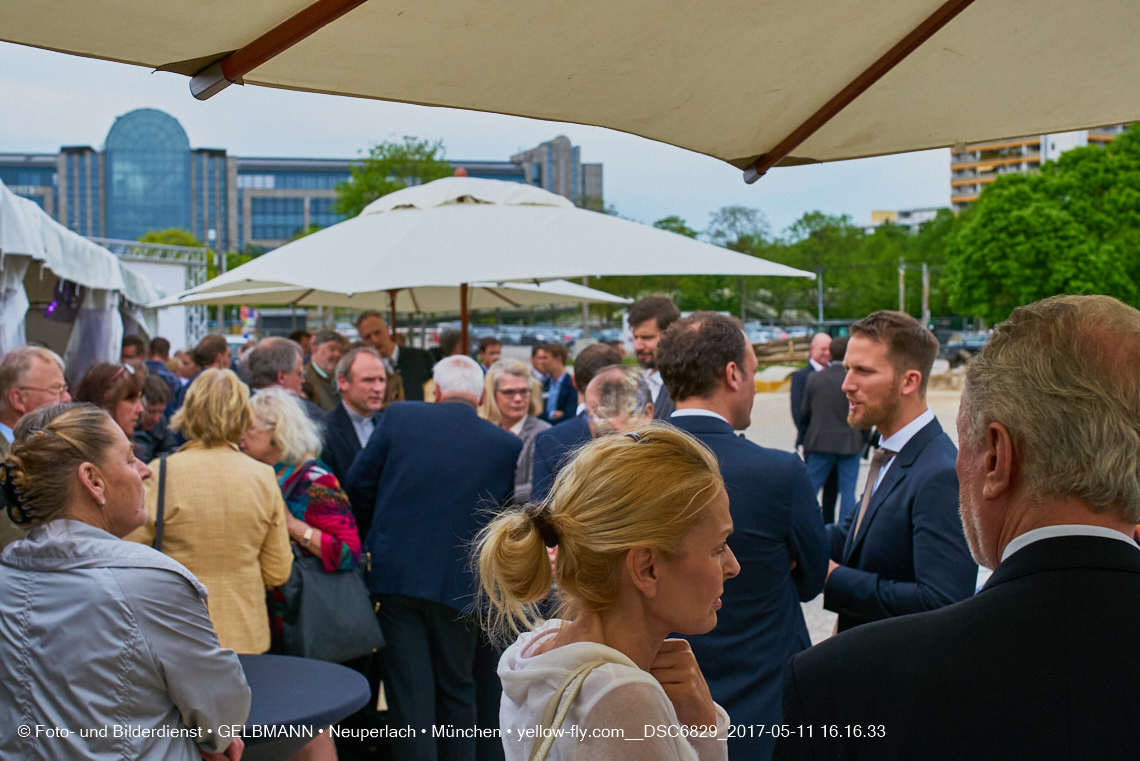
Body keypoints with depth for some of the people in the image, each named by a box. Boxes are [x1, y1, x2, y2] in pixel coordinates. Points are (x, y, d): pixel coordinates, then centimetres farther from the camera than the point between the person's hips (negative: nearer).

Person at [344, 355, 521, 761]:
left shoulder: (399, 416, -4)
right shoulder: (508, 444, -3)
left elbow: (358, 486, -1)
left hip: (395, 573, -1)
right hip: (459, 585, 1)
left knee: (409, 693, 5)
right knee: (456, 688, 18)